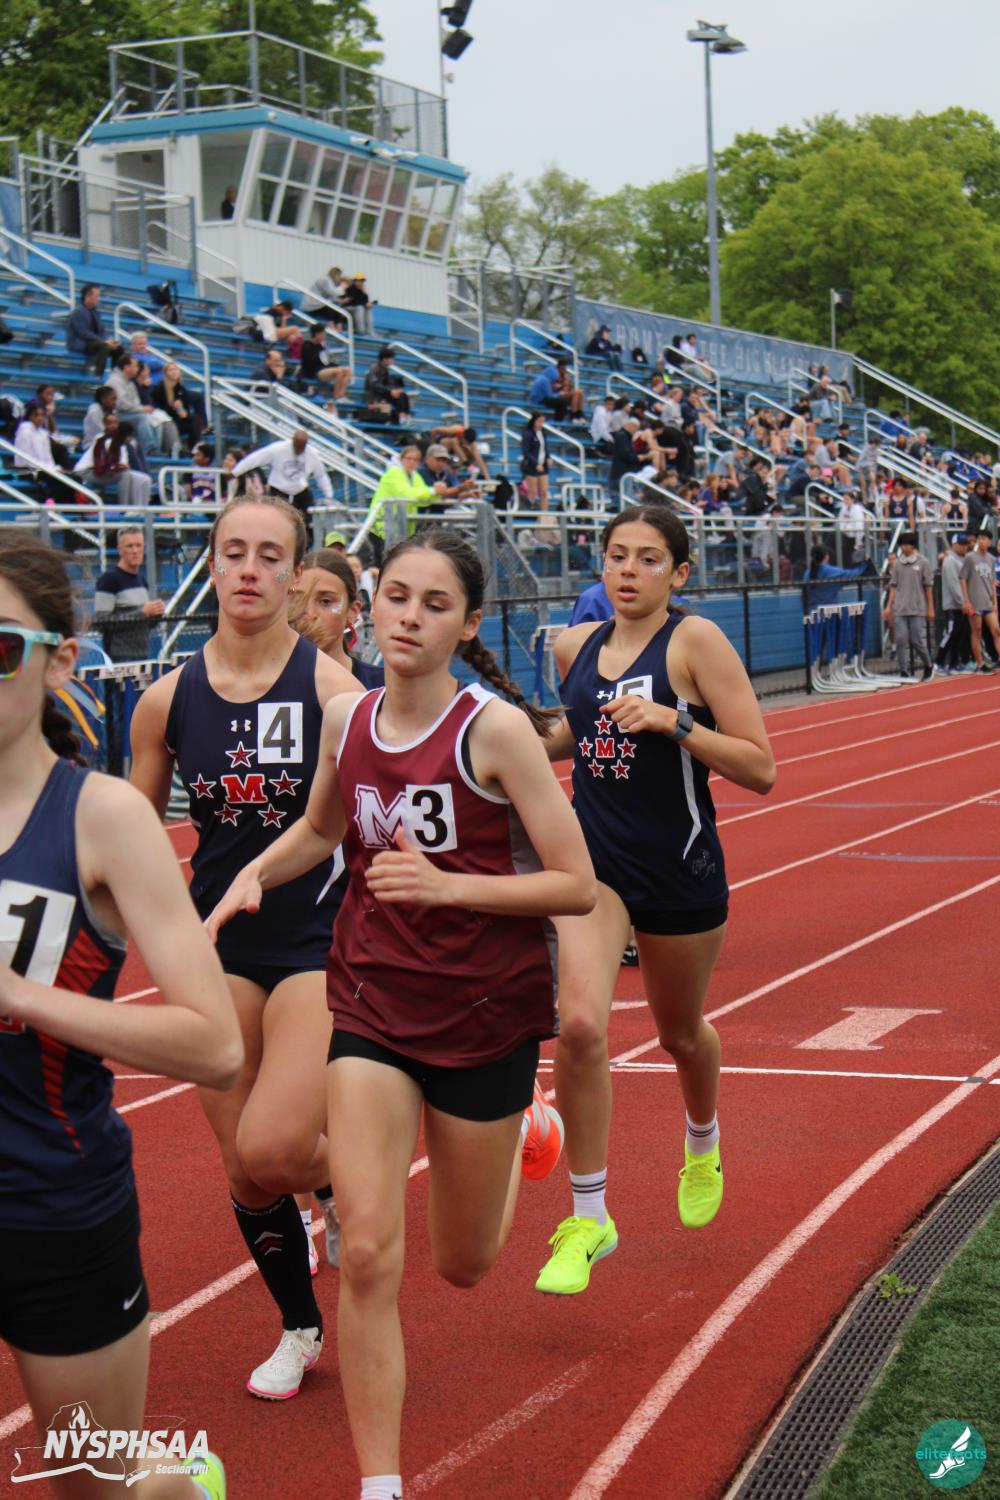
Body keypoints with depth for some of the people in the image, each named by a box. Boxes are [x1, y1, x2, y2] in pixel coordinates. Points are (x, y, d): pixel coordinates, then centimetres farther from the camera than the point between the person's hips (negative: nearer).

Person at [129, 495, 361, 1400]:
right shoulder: (168, 700, 0)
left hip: (319, 937, -3)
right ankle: (299, 1329, 32)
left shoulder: (332, 688, -9)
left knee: (271, 1147, -19)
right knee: (243, 1168, 8)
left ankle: (343, 1186, 18)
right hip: (220, 945, 3)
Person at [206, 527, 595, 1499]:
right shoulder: (346, 719, -1)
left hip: (485, 1011, -3)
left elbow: (576, 886, -14)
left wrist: (447, 884, -25)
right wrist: (253, 873, 2)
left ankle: (520, 1131, 49)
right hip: (372, 1007, 3)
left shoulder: (496, 728, -15)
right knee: (368, 1254, -11)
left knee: (463, 1267, 15)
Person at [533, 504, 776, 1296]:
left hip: (680, 867, -2)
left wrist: (674, 721, -25)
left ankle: (703, 1145, 53)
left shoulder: (696, 641, -11)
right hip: (591, 857, 3)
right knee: (579, 1025, -18)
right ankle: (589, 1219, -4)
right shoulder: (577, 647, 4)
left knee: (681, 1032, 17)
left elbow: (760, 768, -14)